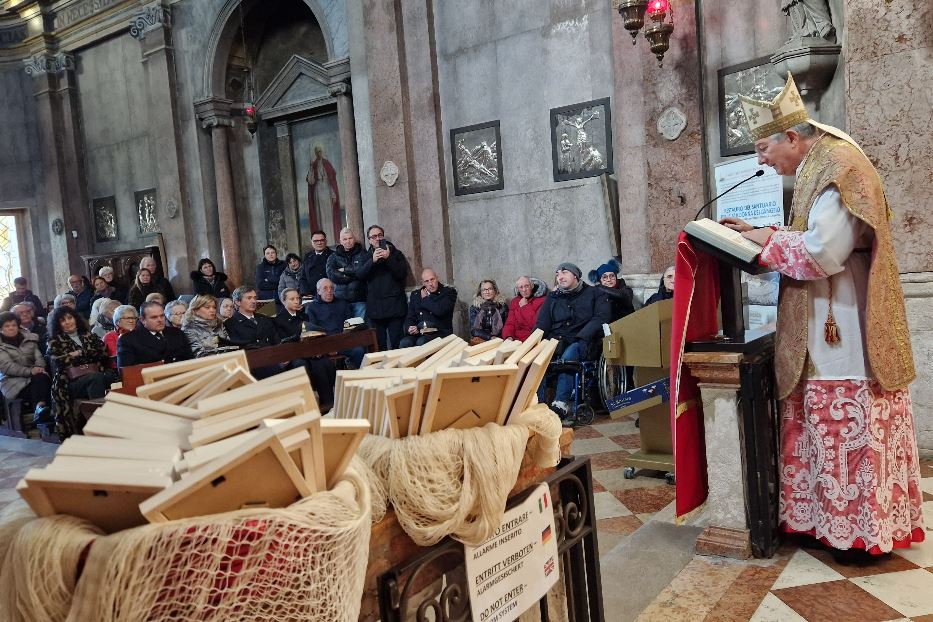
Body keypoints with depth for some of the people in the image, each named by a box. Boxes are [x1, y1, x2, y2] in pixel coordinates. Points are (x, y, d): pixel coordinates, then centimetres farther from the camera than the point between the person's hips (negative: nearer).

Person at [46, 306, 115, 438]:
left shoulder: (88, 336, 24)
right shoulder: (55, 342, 17)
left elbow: (105, 354, 8)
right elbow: (60, 362, -1)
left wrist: (80, 353, 2)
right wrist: (91, 355, 2)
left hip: (97, 375, 3)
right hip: (70, 383, -3)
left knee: (115, 376, -33)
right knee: (96, 378, -38)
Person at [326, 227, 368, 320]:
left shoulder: (362, 253, 6)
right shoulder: (333, 257, 11)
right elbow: (331, 274, -6)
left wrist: (344, 270, -2)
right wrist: (354, 276, -9)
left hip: (359, 300, -1)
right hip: (341, 300, 1)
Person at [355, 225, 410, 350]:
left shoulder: (396, 253, 9)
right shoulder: (367, 257, 14)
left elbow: (403, 274, -4)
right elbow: (359, 275, -2)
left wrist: (389, 258, -14)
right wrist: (372, 261, -16)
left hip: (394, 307, -2)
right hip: (375, 308, 2)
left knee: (397, 344, -7)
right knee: (379, 346, 2)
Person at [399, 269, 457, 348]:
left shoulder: (449, 292, 3)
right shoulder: (415, 295, 17)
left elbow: (440, 311, -16)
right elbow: (410, 317, 17)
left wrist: (425, 299, -1)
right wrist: (410, 328, -7)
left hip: (440, 332, -3)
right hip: (419, 333, 4)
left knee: (421, 342, -33)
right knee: (405, 343, -28)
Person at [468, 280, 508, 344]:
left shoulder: (502, 306, 8)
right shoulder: (474, 307, 9)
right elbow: (473, 330, 1)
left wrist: (496, 338, -12)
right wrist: (491, 337, -12)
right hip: (479, 340, 1)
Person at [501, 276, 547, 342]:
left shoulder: (541, 300, -5)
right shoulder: (514, 301, 14)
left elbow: (538, 324, -14)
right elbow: (509, 323, 9)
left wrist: (525, 307, -9)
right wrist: (508, 337, -12)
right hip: (516, 340, 5)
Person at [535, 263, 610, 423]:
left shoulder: (594, 294, 13)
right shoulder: (552, 298, 24)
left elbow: (600, 319, -2)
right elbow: (542, 324, 15)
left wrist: (580, 338, -17)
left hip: (582, 342, -3)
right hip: (555, 340, 3)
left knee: (568, 355, -38)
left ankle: (560, 404, -46)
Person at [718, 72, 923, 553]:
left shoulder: (836, 168, -16)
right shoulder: (820, 166, 15)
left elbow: (822, 251, -24)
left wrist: (768, 239, -10)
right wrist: (760, 233, 7)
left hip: (845, 326, -10)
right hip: (830, 322, 10)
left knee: (848, 424, -1)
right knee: (830, 424, 14)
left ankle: (866, 527, 12)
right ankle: (839, 516, 24)